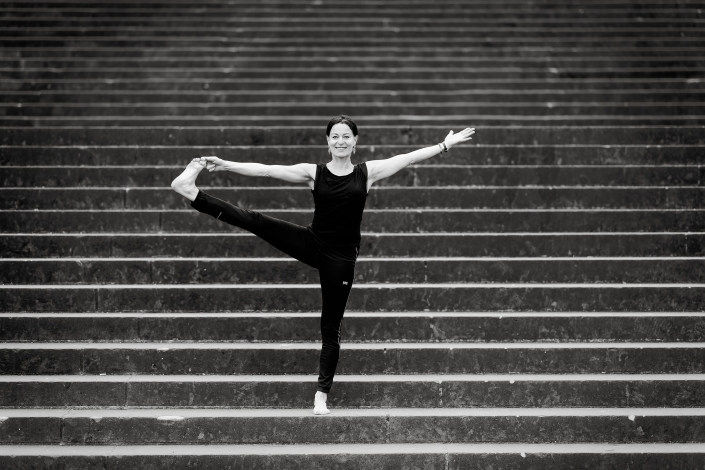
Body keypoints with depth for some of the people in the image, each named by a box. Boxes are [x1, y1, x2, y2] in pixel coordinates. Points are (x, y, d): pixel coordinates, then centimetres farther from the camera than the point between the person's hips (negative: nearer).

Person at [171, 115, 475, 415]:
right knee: (255, 221, -18)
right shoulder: (313, 173, -1)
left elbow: (410, 157, -2)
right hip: (311, 243, 1)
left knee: (331, 327, 4)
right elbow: (266, 170, -7)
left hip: (341, 257, 0)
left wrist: (446, 145, -4)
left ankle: (322, 393, 9)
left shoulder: (368, 172, 0)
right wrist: (226, 165, -13)